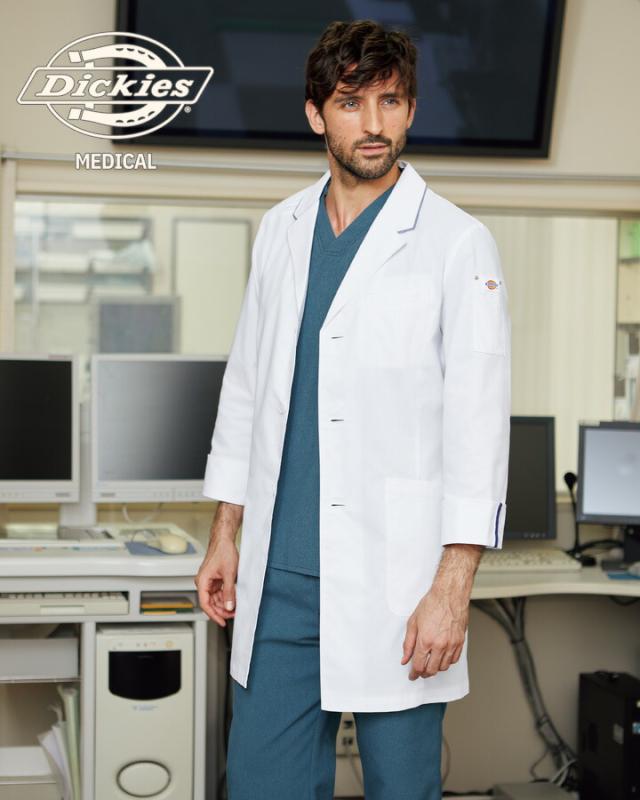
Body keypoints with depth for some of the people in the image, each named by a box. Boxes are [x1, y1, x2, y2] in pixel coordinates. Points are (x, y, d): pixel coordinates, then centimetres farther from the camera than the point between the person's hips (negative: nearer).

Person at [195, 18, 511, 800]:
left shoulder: (457, 245, -6)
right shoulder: (281, 230, 10)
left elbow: (478, 427, -9)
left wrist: (452, 589, -14)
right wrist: (224, 535, 15)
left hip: (393, 582, -4)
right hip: (281, 574, 5)